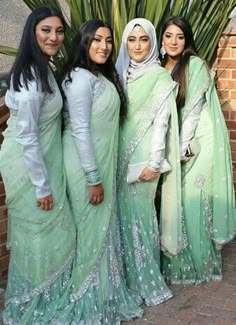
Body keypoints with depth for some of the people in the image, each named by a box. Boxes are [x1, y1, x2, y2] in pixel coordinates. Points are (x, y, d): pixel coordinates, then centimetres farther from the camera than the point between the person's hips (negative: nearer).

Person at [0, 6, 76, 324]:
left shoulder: (40, 69, 7)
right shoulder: (31, 76, -24)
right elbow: (26, 136, -25)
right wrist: (42, 186, -20)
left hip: (41, 160, 9)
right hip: (30, 166, -9)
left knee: (43, 233, 20)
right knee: (42, 235, 5)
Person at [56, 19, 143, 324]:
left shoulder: (103, 76, 12)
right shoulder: (80, 78, -18)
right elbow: (80, 131, -22)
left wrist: (102, 172, 14)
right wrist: (93, 178, -21)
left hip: (103, 161, 9)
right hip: (87, 165, -9)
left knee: (103, 227, 17)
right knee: (91, 231, 3)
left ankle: (103, 294, 32)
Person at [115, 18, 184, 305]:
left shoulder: (160, 78, -6)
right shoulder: (120, 73, 10)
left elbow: (161, 122, -11)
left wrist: (154, 163, -16)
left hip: (142, 155, -5)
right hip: (120, 154, 5)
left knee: (139, 213, -1)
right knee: (124, 213, 9)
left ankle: (146, 282, 13)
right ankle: (128, 276, 23)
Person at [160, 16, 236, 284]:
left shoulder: (196, 66, -10)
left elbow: (193, 110, -14)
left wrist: (182, 149, -15)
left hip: (196, 143, -6)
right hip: (173, 143, 6)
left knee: (193, 202, -3)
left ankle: (198, 264, 11)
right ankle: (176, 260, 22)